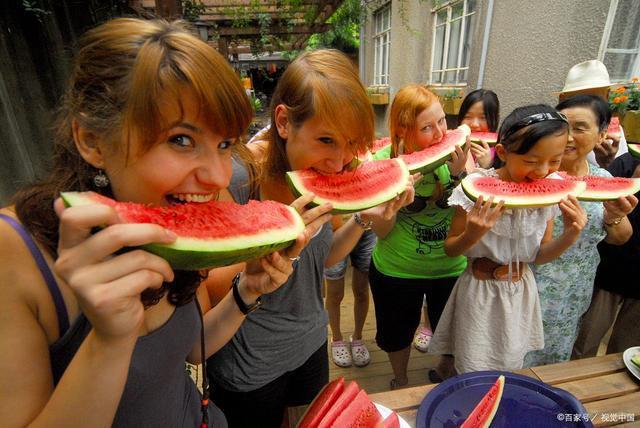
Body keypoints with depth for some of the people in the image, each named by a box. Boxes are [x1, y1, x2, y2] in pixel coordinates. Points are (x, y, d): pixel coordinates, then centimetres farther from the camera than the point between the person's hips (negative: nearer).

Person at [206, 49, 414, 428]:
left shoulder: (323, 173, -9)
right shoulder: (235, 177, -27)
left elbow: (322, 259, 2)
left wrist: (364, 219, -14)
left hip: (311, 344, 6)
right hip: (250, 368, -5)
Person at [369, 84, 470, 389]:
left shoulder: (455, 153, -14)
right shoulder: (383, 161, -18)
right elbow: (382, 231, -18)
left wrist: (458, 172, -27)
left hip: (451, 269, 2)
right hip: (396, 271, -1)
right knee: (398, 332, 22)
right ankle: (400, 382, 55)